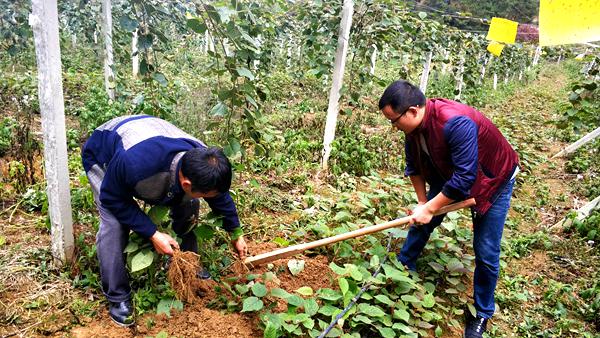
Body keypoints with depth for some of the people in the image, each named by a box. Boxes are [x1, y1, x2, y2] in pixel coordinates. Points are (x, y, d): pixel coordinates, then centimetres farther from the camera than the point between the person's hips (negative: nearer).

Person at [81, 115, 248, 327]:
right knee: (114, 225, -23)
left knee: (188, 205, -7)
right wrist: (153, 234, -30)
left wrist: (236, 234, 6)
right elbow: (113, 199, -28)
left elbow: (221, 196, -7)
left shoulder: (202, 162, -29)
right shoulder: (134, 165, -49)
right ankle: (117, 297, -5)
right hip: (103, 155, -4)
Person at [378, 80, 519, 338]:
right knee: (420, 219, 9)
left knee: (486, 252, -3)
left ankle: (482, 313, 17)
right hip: (448, 173, 7)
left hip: (492, 179, -6)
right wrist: (422, 202, -4)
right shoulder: (414, 123, -17)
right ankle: (404, 267, 34)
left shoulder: (456, 123, -41)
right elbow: (414, 165, -2)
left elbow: (464, 178, -38)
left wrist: (429, 208, -30)